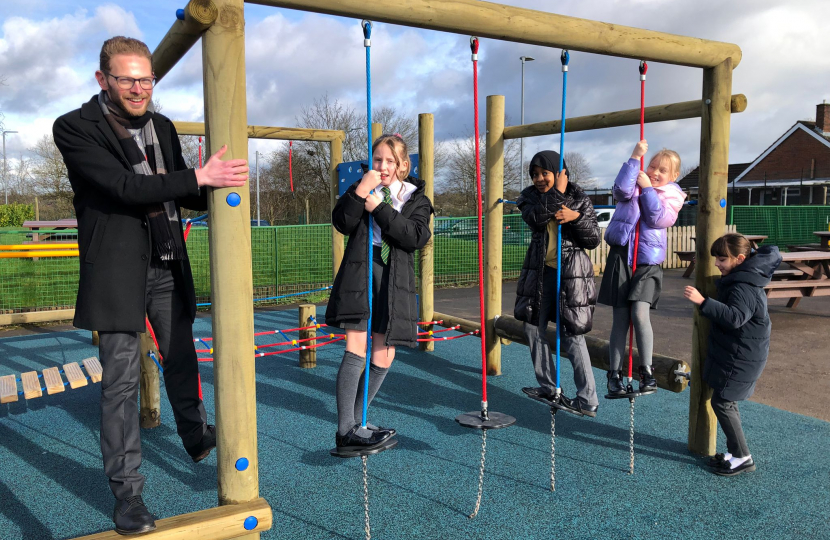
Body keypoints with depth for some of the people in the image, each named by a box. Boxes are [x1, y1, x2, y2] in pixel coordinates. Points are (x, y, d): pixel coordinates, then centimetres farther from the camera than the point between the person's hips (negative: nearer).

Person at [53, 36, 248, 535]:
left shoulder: (162, 127, 11)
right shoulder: (75, 128, -8)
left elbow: (183, 193, 17)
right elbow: (125, 187, -21)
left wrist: (218, 190, -4)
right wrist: (200, 177, -23)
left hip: (169, 266, 6)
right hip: (119, 270, -5)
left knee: (182, 359, 18)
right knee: (122, 380, -1)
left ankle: (197, 438, 40)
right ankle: (127, 492, 10)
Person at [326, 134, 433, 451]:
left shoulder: (416, 198, 12)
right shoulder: (362, 189, 14)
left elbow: (417, 237, -7)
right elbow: (342, 223, -3)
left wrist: (380, 209, -10)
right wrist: (360, 191, -14)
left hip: (394, 280, 2)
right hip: (360, 272, -2)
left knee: (383, 357, 3)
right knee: (356, 349, -12)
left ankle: (354, 421, 19)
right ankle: (346, 431, -9)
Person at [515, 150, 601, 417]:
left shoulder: (579, 199, -1)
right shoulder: (530, 196, 5)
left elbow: (593, 240, -2)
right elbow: (535, 219, -18)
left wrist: (576, 217, -16)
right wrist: (558, 194, -19)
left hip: (570, 274, -4)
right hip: (540, 272, 5)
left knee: (572, 335, -6)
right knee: (533, 327, 9)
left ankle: (588, 400, 0)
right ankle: (548, 387, 24)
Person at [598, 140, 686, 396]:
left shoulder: (672, 195, 7)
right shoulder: (635, 183, 7)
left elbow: (659, 218, -11)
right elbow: (621, 190, -17)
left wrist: (648, 189, -8)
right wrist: (635, 158, -18)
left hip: (648, 261, 0)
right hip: (621, 256, 0)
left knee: (639, 313, -18)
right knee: (621, 318, 2)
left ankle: (646, 371, -3)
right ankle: (614, 373, 12)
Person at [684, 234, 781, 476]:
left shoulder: (743, 288, -24)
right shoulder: (741, 279, 7)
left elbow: (735, 317, -40)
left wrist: (703, 302, -48)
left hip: (740, 358, -11)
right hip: (733, 354, 11)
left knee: (721, 402, -4)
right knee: (726, 402, 17)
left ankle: (743, 457, 6)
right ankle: (734, 452, 26)